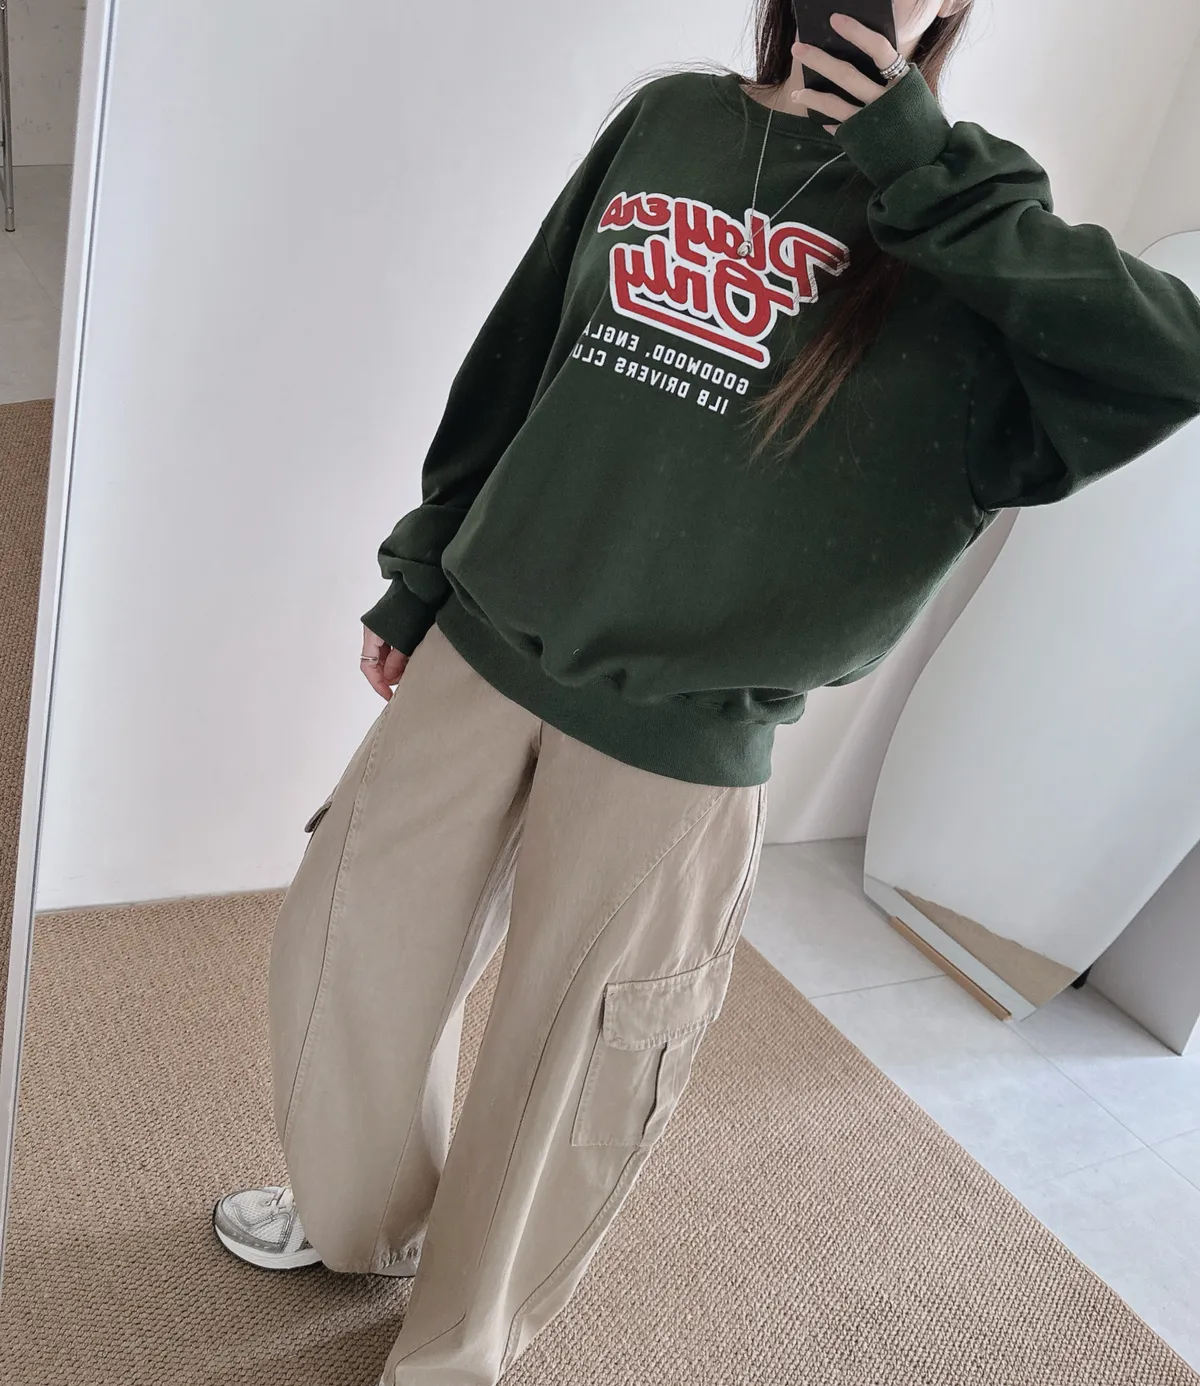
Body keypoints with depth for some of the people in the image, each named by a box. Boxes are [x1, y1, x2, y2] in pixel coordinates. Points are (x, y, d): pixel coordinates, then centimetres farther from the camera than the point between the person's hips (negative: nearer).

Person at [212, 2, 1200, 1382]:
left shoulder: (947, 216, -2)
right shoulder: (667, 120, 8)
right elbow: (510, 366, 12)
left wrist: (919, 163, -16)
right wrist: (416, 580, 16)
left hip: (676, 746, -4)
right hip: (479, 652, 4)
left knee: (562, 1074, 8)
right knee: (346, 949, 16)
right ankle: (366, 1215, 47)